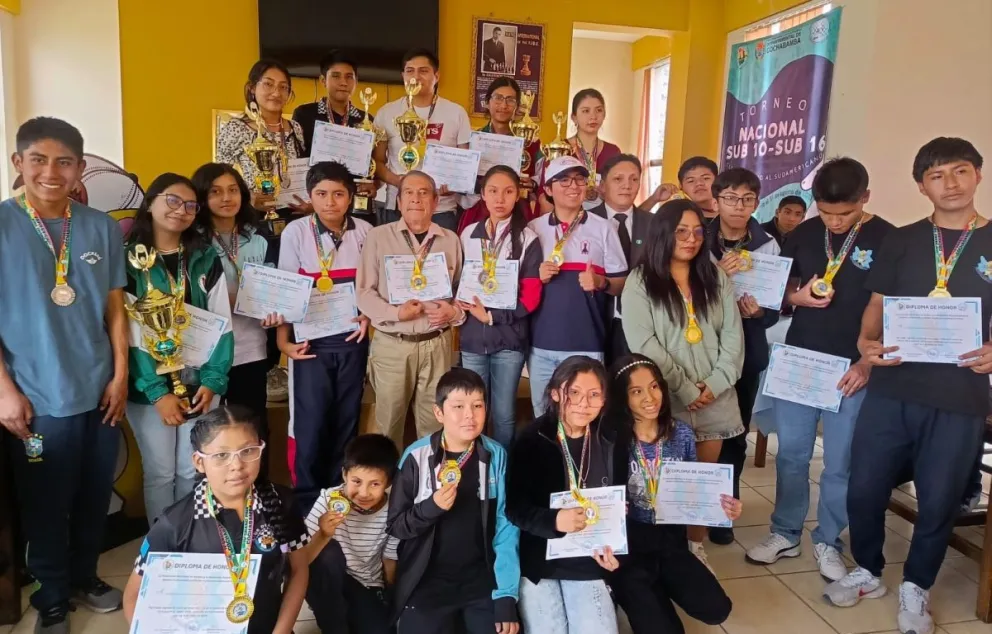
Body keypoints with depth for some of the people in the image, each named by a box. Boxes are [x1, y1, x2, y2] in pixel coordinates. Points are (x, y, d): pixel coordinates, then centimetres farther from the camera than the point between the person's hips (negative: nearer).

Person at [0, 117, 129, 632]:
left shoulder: (103, 228, 3)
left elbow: (114, 308, 7)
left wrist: (120, 375, 2)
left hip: (100, 391, 3)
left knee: (94, 498, 16)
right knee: (45, 506, 11)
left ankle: (84, 577, 38)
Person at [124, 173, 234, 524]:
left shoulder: (206, 258, 4)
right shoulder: (129, 260, -4)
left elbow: (221, 324, 1)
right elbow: (129, 332, -9)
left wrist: (213, 382, -9)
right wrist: (157, 391, -15)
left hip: (199, 384, 2)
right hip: (148, 389, -2)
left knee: (193, 472, 10)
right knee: (160, 474, 7)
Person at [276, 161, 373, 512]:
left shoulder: (364, 232, 2)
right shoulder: (296, 232, -5)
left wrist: (368, 315, -6)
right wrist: (283, 337, -11)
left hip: (351, 339, 2)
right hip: (312, 340, -2)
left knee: (347, 418, 9)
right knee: (310, 421, -1)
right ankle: (307, 497, 17)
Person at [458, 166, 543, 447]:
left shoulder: (528, 239, -4)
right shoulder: (468, 234, 6)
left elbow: (531, 297, -7)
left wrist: (491, 316, -12)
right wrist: (463, 304, -5)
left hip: (509, 338, -2)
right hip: (472, 337, 3)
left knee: (504, 414, 8)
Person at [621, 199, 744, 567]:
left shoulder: (716, 278, 10)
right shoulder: (640, 281, -4)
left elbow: (733, 334, 5)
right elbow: (643, 344, -12)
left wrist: (717, 383, -8)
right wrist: (685, 389, -13)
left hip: (715, 398, 4)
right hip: (666, 399, -4)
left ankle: (696, 547, 26)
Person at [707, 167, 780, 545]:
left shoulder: (769, 246, 2)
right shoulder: (700, 241, -3)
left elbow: (776, 308, 8)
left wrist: (759, 311, -13)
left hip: (747, 352, 2)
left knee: (735, 432, 9)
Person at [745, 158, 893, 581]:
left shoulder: (888, 240, -5)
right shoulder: (802, 234, 4)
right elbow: (780, 288, 13)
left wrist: (869, 361, -11)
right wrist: (799, 296, -9)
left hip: (852, 367, -3)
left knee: (840, 463, 7)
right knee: (791, 453, 10)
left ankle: (828, 543, 24)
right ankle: (785, 534, 25)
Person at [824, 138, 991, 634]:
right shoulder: (901, 240, 7)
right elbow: (877, 305, 6)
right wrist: (866, 341, -13)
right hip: (891, 390, 1)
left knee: (938, 501, 9)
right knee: (864, 488, 7)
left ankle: (915, 589, 32)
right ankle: (867, 572, 32)